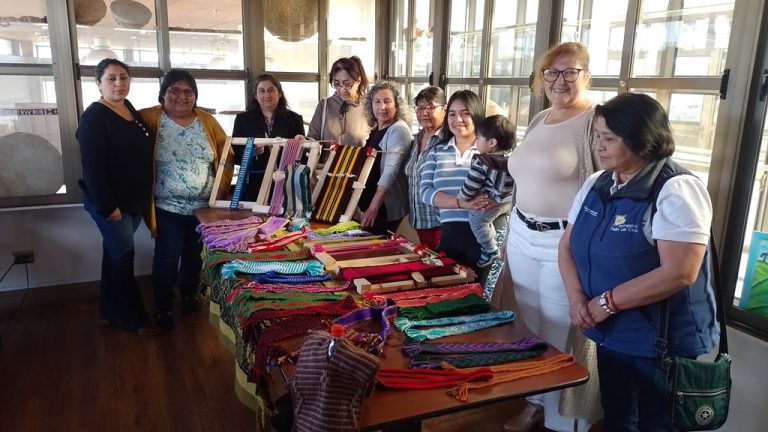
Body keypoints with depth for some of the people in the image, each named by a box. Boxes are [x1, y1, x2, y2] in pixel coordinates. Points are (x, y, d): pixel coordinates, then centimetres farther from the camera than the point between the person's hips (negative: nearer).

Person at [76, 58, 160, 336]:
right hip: (110, 203, -8)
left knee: (116, 253, 16)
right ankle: (133, 318, 13)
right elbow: (92, 166, -20)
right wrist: (108, 206, -21)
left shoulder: (130, 109, 9)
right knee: (123, 255, 1)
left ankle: (110, 310, 30)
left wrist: (144, 197, 14)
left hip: (134, 199, 8)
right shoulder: (94, 117, -16)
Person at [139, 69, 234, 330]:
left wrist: (222, 186, -2)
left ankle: (190, 292, 41)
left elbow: (226, 154, 7)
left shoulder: (207, 120, 3)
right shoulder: (151, 118, -7)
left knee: (195, 255, 17)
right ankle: (162, 305, 21)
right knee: (167, 258, 1)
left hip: (205, 206, 3)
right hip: (168, 207, -3)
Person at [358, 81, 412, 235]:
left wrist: (373, 207, -32)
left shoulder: (399, 130, -15)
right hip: (370, 202, 8)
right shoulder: (375, 130, 11)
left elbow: (391, 170, -25)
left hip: (387, 206, -8)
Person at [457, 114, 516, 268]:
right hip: (511, 199, 8)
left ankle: (490, 250, 12)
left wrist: (460, 199, 0)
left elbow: (470, 187, -17)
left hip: (492, 202, -8)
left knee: (477, 220, 8)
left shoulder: (481, 163, -23)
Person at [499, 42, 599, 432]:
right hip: (523, 237, 7)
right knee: (530, 328, 17)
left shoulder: (596, 121, -11)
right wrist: (512, 231, 19)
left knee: (562, 336, 3)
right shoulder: (539, 120, 13)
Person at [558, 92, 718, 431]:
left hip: (664, 343, -6)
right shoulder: (596, 184, 3)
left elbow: (678, 274, -26)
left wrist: (606, 303, -21)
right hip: (610, 336, 7)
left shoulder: (676, 190, -19)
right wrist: (576, 297, -10)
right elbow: (567, 244, 6)